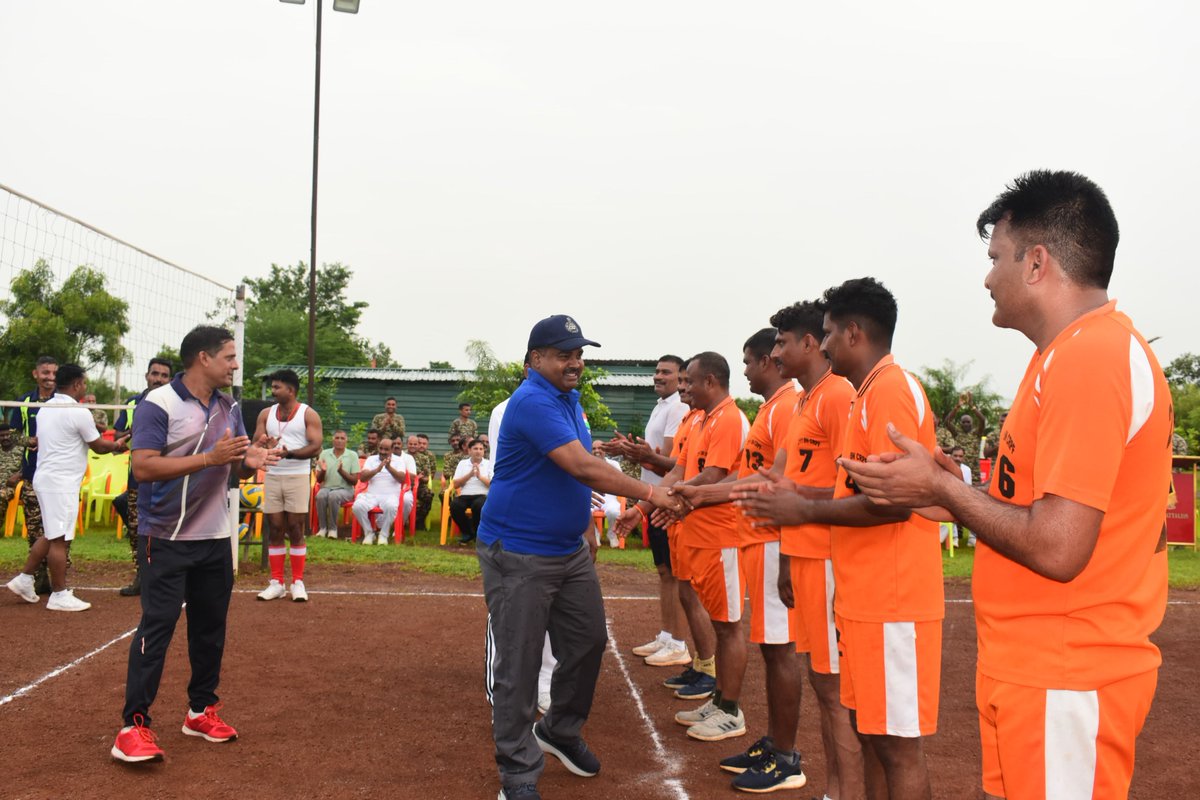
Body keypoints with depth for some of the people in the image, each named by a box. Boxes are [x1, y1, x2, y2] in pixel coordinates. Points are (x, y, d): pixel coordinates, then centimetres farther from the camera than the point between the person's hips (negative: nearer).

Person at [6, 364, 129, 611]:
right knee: (59, 539, -3)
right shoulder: (79, 413, -15)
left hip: (46, 477, 9)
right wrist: (117, 446, 14)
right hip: (61, 482, -9)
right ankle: (59, 595, 3)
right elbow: (98, 446, -6)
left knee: (52, 535, 19)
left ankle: (24, 579, 22)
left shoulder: (46, 408, 10)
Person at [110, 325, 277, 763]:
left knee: (211, 626, 11)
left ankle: (201, 710, 25)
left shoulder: (229, 407, 8)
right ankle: (134, 725, 1)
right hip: (166, 539, -6)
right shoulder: (159, 404, -13)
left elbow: (239, 465, 14)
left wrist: (252, 460, -10)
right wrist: (210, 458, -26)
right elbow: (143, 467, -20)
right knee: (157, 626, -7)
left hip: (215, 538, 7)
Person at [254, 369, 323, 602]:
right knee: (275, 530, 5)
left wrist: (289, 453, -24)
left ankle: (298, 582, 6)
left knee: (296, 530, -1)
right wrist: (265, 447, -16)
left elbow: (316, 447, -11)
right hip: (272, 477, 4)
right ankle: (276, 582, 11)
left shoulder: (308, 414, -2)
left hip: (297, 477, -4)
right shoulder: (266, 414, 11)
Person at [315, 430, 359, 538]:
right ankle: (322, 527, -16)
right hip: (326, 487, 2)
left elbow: (354, 481, -4)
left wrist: (341, 471, -20)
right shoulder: (324, 454, 6)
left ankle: (333, 528, -19)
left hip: (345, 489, -2)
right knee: (320, 496, -32)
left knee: (333, 496, -35)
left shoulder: (352, 456, 0)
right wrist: (323, 471, -14)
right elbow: (319, 480, 8)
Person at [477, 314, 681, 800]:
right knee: (518, 664, -1)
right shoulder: (532, 401, -21)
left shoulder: (571, 398, 9)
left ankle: (560, 731, 37)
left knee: (588, 642, 15)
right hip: (518, 555, -9)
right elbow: (582, 467, -30)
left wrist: (586, 525, 18)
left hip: (571, 550, 9)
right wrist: (647, 493, -29)